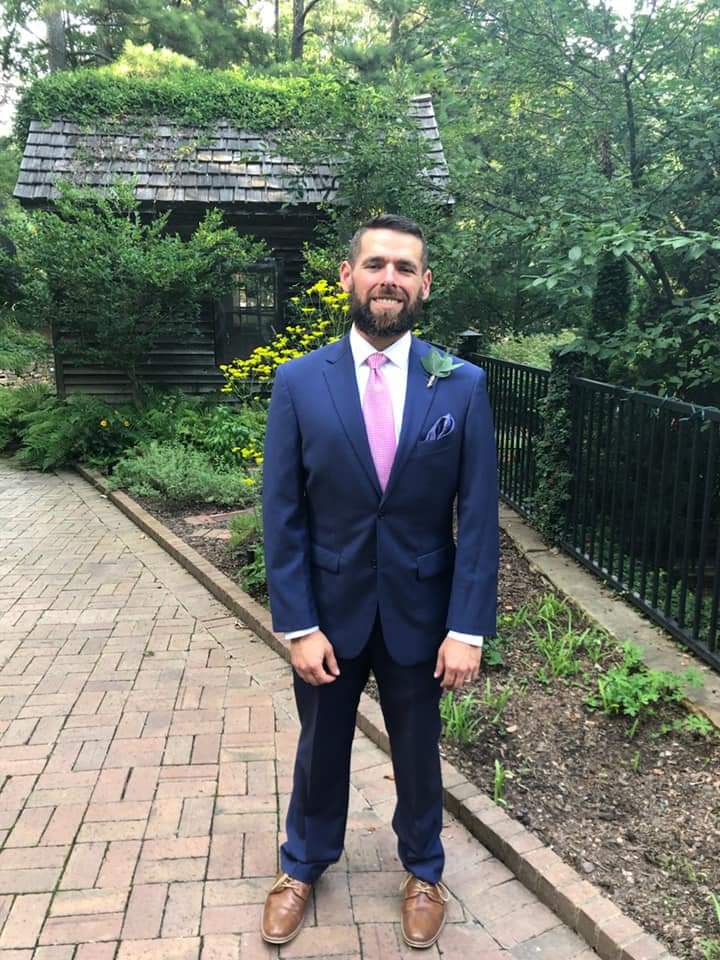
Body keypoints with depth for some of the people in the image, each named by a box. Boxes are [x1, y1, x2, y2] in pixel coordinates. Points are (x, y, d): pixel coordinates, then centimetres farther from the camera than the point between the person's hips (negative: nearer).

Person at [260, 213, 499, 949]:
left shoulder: (463, 386, -9)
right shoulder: (299, 381, -9)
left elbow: (478, 516, -8)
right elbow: (282, 515, -8)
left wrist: (468, 628, -11)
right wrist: (298, 625, -11)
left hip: (419, 611, 0)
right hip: (328, 609, 0)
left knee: (417, 750, 20)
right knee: (320, 748, 20)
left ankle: (422, 870, 47)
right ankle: (304, 864, 47)